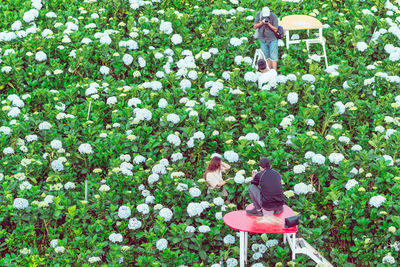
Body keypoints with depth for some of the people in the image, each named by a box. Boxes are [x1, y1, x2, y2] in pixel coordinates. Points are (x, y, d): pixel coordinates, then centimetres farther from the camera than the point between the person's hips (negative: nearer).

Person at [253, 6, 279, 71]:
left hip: (272, 39, -4)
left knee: (273, 56, -4)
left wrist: (268, 23, -28)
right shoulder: (258, 15, -6)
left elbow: (275, 29, -14)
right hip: (262, 39, 4)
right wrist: (262, 22, -22)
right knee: (266, 56, 10)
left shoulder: (274, 17, -16)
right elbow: (255, 26, -4)